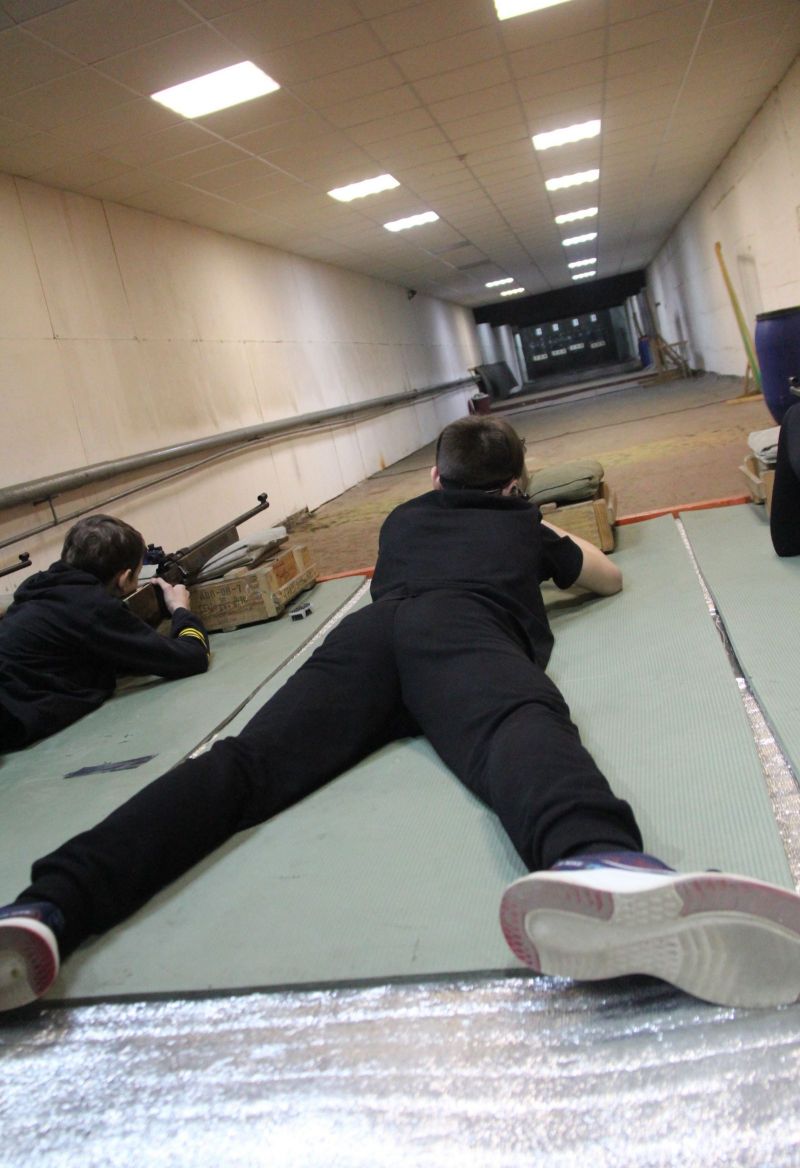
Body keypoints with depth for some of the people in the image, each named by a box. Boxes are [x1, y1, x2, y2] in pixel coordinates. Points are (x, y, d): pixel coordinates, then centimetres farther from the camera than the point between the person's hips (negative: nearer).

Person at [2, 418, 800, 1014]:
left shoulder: (401, 519, 42)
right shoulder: (525, 525, 36)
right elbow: (611, 578, 51)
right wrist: (559, 545, 70)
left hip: (369, 628, 3)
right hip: (464, 630, -3)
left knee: (249, 760, -16)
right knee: (521, 725, -33)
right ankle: (594, 863, -70)